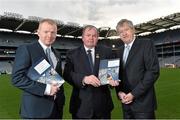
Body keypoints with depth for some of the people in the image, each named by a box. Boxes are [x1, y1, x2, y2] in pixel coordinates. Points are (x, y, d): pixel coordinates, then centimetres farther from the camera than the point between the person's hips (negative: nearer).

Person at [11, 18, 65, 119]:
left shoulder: (57, 54, 11)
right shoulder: (26, 49, -9)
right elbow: (17, 78, -16)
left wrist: (61, 101, 9)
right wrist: (45, 89, -21)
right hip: (35, 110, -6)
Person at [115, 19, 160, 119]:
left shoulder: (146, 44, -5)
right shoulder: (120, 51, 13)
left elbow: (154, 71, -14)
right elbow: (119, 74, 13)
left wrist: (133, 94, -15)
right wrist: (119, 92, -5)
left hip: (143, 102, -5)